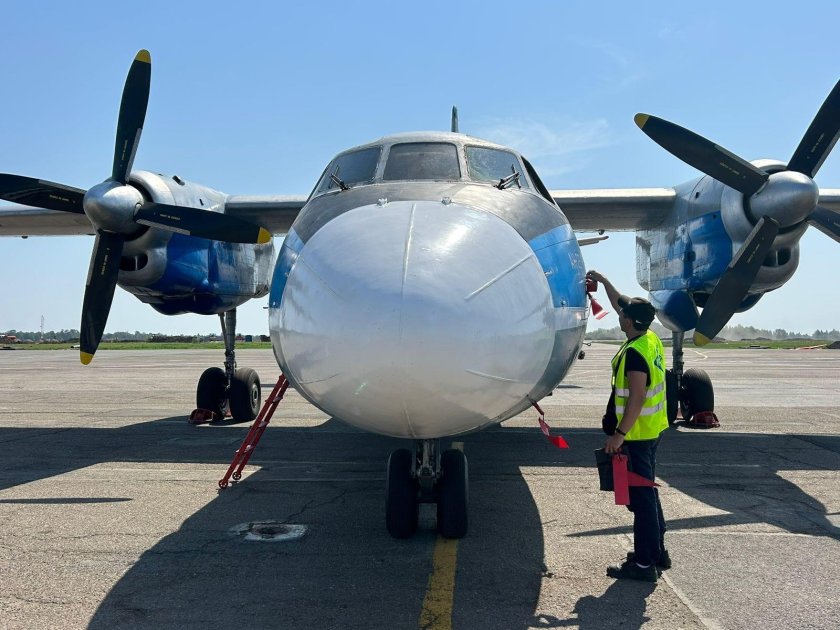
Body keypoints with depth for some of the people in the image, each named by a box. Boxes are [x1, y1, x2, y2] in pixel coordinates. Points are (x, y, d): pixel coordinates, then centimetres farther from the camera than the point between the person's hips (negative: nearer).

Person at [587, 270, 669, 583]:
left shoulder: (635, 353, -22)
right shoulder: (651, 340, 7)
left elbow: (636, 398, -26)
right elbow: (621, 303, 21)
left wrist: (620, 434, -25)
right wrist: (602, 280, 28)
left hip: (636, 434, -10)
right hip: (651, 430, 10)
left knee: (639, 496, -4)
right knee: (646, 492, 19)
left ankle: (644, 563, 2)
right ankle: (656, 552, 30)